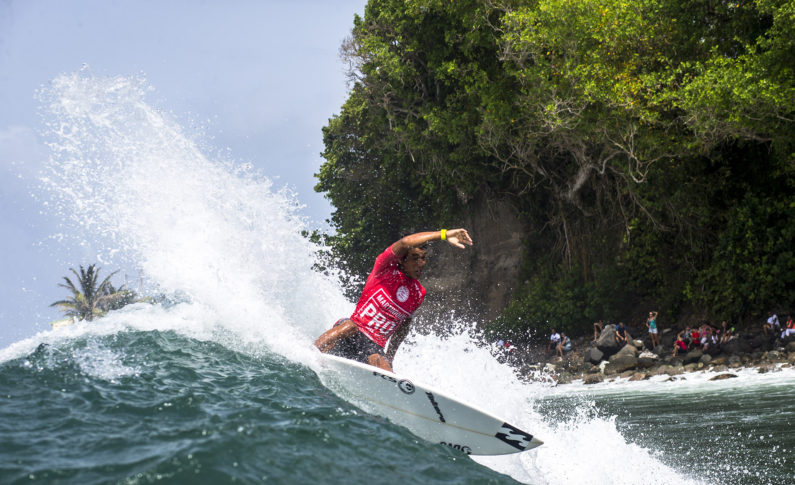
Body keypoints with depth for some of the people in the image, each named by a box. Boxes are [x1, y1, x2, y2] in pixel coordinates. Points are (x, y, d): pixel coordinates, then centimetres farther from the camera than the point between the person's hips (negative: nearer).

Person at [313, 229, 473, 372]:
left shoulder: (419, 294, 12)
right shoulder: (387, 267, -4)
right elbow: (406, 243, -24)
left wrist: (390, 355, 21)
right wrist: (443, 234, -26)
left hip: (374, 349, 4)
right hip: (349, 337, -4)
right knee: (350, 326, -37)